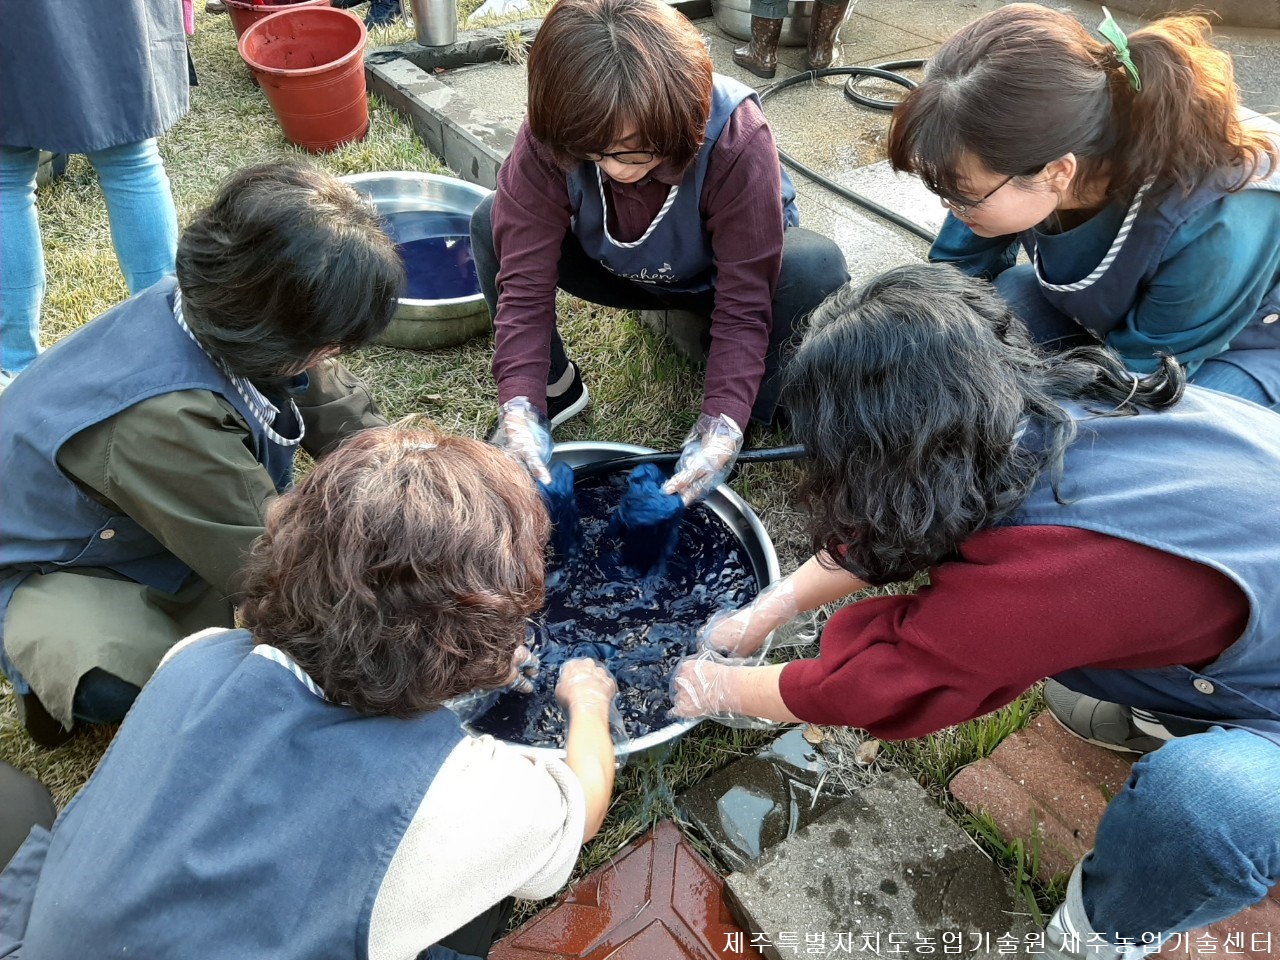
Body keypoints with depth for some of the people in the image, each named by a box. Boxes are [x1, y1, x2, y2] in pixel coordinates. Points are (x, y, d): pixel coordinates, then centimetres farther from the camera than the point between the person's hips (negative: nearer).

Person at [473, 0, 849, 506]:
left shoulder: (736, 139, -36)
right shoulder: (548, 136, -30)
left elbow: (744, 302, -34)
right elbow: (525, 279, -30)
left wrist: (722, 426, -45)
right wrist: (521, 407, -42)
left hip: (722, 274, -2)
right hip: (619, 271, 2)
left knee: (815, 268, -35)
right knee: (492, 224, -22)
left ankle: (765, 402, -6)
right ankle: (554, 387, -2)